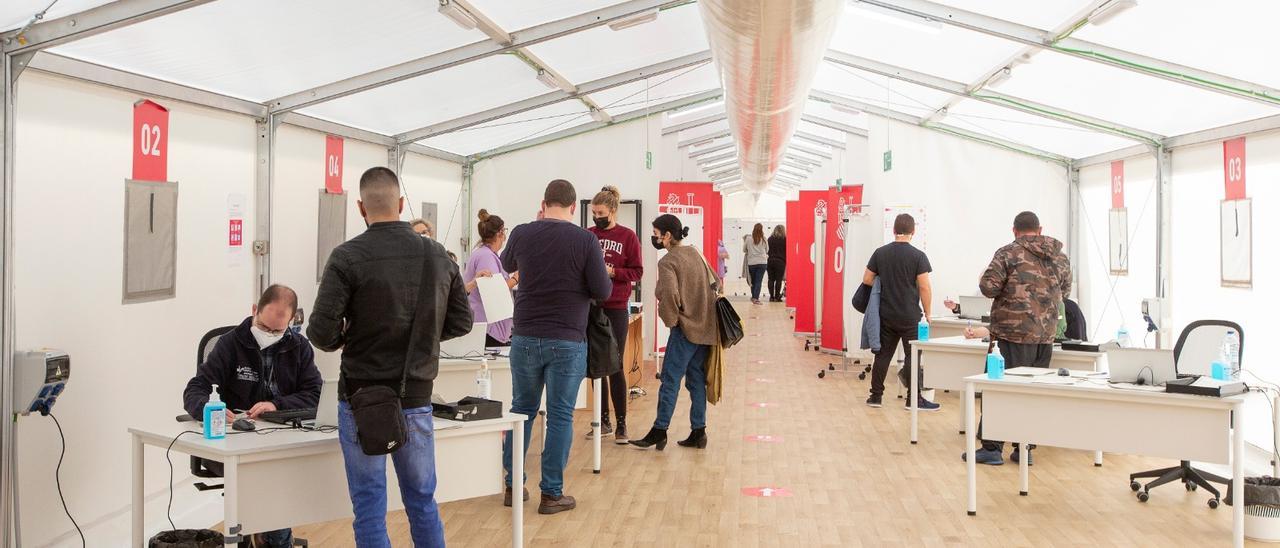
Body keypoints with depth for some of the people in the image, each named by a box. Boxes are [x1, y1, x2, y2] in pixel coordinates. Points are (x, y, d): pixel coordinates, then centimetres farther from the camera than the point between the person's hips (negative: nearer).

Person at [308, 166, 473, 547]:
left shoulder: (348, 257, -11)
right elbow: (461, 322, 7)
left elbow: (321, 332, -15)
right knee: (423, 502, 17)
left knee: (369, 508, 7)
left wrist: (343, 341, 6)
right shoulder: (438, 255, 1)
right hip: (416, 400, 3)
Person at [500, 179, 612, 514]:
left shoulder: (521, 234, -1)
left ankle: (513, 486, 24)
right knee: (560, 417, 6)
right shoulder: (585, 240, -10)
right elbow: (603, 292, -9)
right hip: (567, 342, -3)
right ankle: (551, 494, 11)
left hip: (525, 338, 3)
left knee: (521, 410, 16)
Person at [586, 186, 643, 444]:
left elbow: (637, 272, -3)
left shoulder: (628, 236, -2)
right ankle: (603, 421, 21)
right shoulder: (587, 235, 7)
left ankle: (621, 424, 11)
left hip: (616, 308, -3)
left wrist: (612, 272, -17)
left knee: (615, 366, 1)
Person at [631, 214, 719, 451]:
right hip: (705, 327, 8)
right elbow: (714, 283, 18)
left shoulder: (667, 262, -13)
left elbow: (669, 295, -27)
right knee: (696, 379, 12)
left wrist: (669, 319, -10)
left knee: (670, 380, 0)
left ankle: (659, 431, 7)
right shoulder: (696, 253, 11)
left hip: (685, 328, -8)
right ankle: (698, 433, 16)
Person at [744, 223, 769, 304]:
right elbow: (767, 250, 11)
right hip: (762, 262, -1)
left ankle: (753, 297, 25)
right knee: (759, 281, -1)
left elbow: (744, 250, 8)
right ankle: (756, 298, -9)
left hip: (751, 263, 1)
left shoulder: (748, 239, -4)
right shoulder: (764, 240, -3)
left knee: (753, 281, 16)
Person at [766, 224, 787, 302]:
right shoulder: (784, 239, -2)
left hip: (770, 261, 4)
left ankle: (771, 297, 6)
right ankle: (777, 297, -2)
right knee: (778, 280, -1)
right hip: (780, 261, -4)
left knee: (771, 279, 7)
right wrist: (786, 261, 7)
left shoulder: (770, 239, 10)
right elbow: (787, 251, -2)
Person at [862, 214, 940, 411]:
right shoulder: (918, 256, -9)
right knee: (913, 357, 2)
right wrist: (927, 313, -2)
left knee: (883, 354, 11)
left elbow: (867, 280, 6)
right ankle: (915, 399, 4)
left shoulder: (880, 252, 3)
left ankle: (876, 396, 16)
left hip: (886, 315, 4)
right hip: (910, 317, -4)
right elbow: (924, 287, -12)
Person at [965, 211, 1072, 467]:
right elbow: (1064, 292, 22)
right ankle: (1024, 449, 16)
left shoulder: (1008, 253, -7)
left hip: (1014, 333, -5)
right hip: (1046, 334, 5)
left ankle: (992, 448, 3)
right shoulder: (1061, 257, 11)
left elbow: (988, 287, -12)